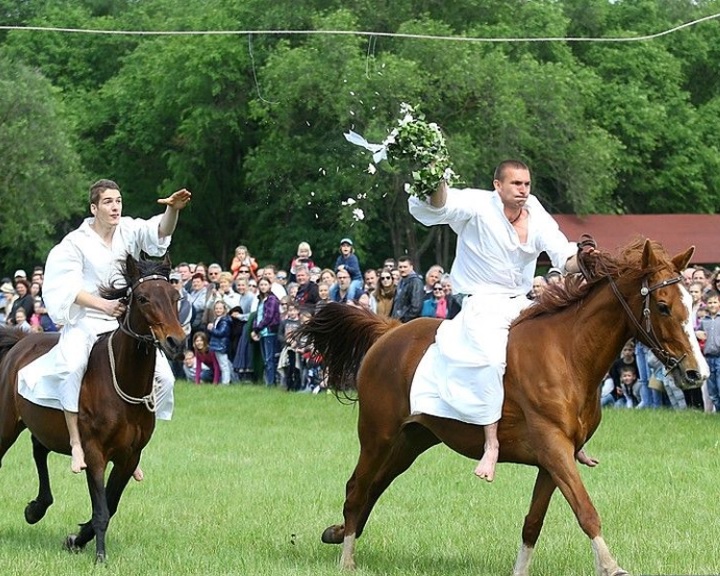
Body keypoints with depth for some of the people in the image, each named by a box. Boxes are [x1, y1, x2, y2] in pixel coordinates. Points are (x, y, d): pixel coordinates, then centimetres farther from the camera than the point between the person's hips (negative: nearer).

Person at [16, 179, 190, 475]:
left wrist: (173, 210, -39)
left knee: (161, 375, -7)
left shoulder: (130, 231, 2)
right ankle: (76, 443, -27)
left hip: (126, 322, 4)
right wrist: (104, 305, -29)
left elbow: (160, 231, -16)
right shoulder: (76, 242, -7)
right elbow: (68, 289, -14)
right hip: (85, 321, -4)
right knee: (72, 366, -34)